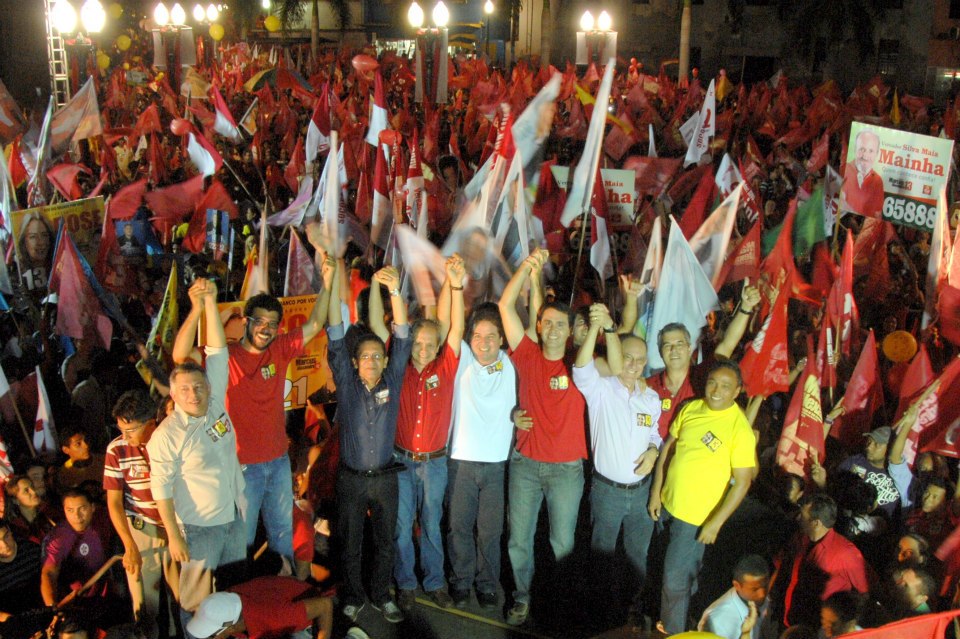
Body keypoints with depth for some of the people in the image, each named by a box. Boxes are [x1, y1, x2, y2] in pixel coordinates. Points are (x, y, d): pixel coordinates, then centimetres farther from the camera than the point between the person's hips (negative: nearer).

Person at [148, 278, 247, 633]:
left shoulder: (216, 405, -3)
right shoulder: (167, 435, -17)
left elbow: (217, 352, -10)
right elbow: (161, 489, -15)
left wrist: (210, 302, -18)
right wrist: (173, 536, -16)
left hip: (234, 517, 5)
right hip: (199, 527, -5)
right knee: (196, 594, 7)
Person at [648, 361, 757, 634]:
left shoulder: (740, 429, -19)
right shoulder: (691, 409, -3)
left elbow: (743, 481, -16)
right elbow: (668, 447, 7)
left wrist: (715, 523, -18)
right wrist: (656, 492, 4)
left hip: (697, 517, -5)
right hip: (667, 504, 5)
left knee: (675, 581, 5)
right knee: (685, 570, 26)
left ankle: (671, 632, 28)